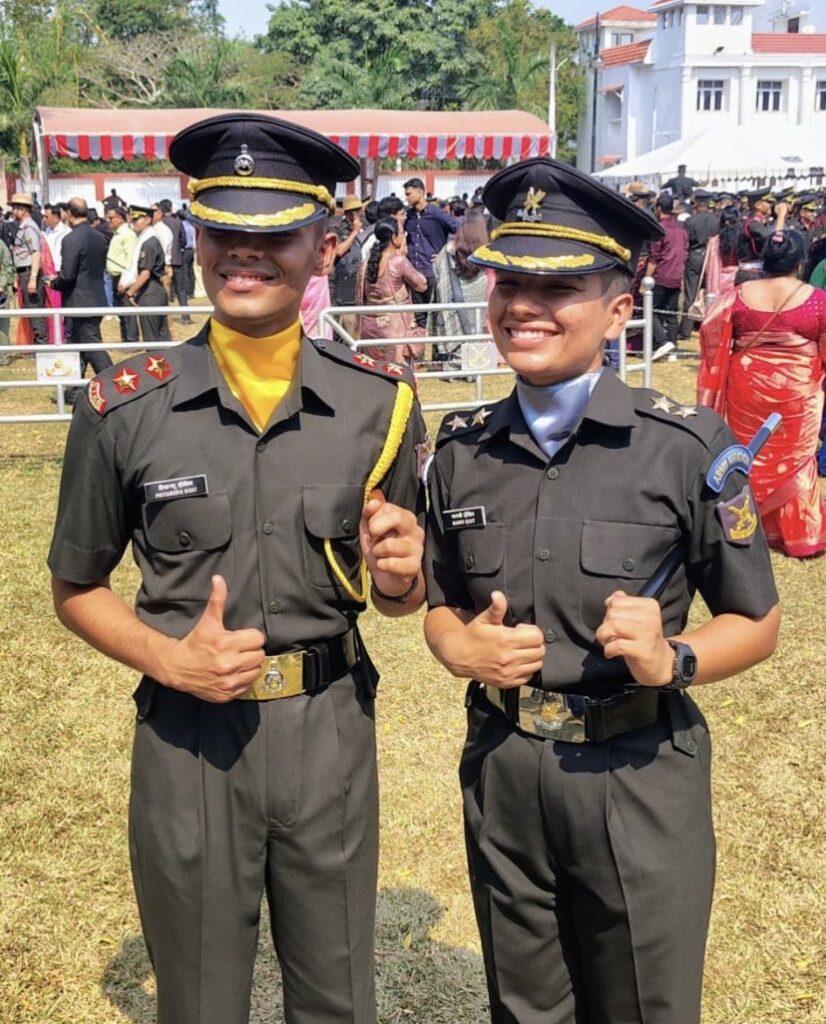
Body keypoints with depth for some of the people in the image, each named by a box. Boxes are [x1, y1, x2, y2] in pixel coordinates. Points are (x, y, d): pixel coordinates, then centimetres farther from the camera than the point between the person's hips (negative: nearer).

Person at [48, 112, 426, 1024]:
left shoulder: (379, 402, -5)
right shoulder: (124, 407, -9)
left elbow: (400, 596, 7)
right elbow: (76, 588, 3)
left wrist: (396, 579, -17)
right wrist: (171, 659, -15)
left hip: (331, 732, 1)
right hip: (187, 739, -1)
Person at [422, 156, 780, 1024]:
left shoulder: (685, 446, -12)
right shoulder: (464, 450, -1)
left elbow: (756, 623, -4)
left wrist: (671, 657, -23)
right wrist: (461, 646, -10)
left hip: (639, 782, -3)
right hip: (501, 777, 3)